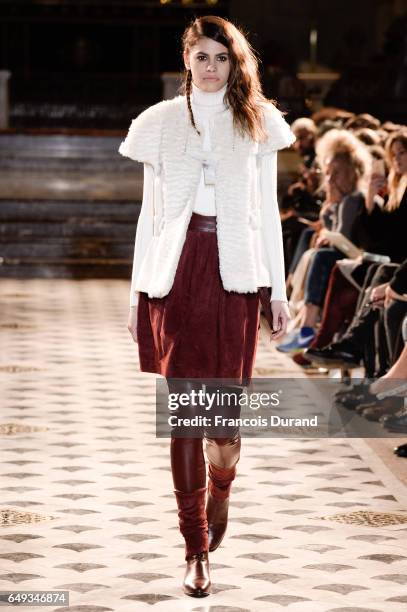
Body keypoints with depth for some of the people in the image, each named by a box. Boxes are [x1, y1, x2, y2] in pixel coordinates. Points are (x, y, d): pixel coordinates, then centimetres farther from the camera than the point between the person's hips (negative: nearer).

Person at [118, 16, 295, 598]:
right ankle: (197, 551, 8)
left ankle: (219, 493, 31)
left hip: (233, 274, 0)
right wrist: (137, 293, 7)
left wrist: (280, 290, 6)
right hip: (175, 272, 0)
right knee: (185, 414, -1)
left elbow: (267, 212, 9)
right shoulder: (159, 124, 8)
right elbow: (150, 213, 10)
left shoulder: (258, 124, 8)